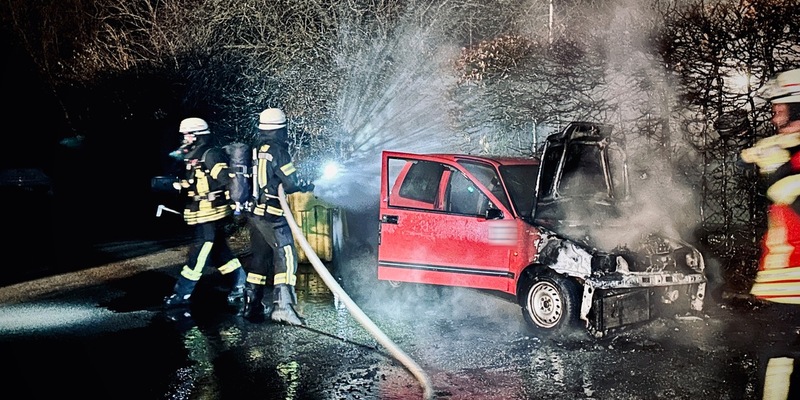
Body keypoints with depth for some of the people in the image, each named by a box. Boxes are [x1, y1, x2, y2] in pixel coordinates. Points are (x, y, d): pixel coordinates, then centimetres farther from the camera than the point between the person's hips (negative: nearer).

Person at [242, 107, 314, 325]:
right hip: (272, 215, -8)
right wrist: (306, 187, 8)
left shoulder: (254, 151, 11)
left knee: (260, 257, 15)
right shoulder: (277, 151, -11)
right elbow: (291, 183, -11)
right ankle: (282, 305, -19)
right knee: (286, 255, -9)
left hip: (254, 213, 8)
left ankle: (252, 306, 19)